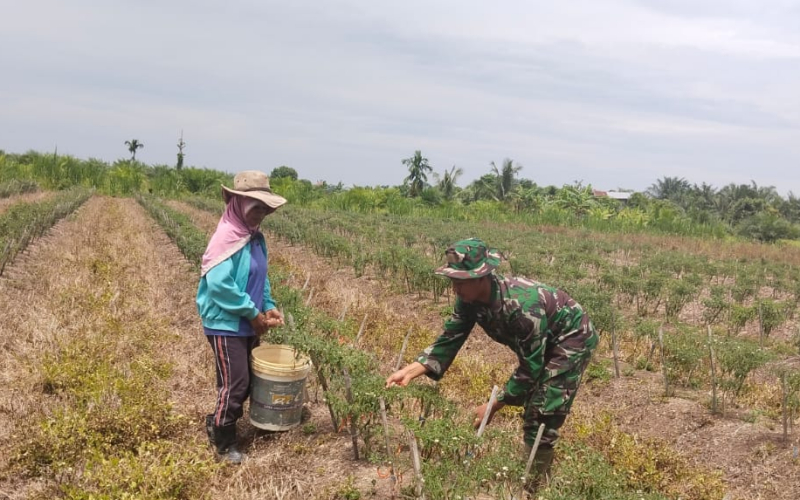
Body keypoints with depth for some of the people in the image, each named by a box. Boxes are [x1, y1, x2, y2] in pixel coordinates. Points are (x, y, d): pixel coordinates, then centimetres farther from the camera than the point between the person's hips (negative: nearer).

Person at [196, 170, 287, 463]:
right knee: (235, 384, -5)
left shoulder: (255, 238, 7)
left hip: (248, 325, 9)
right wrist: (253, 313, -19)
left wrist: (268, 307, 2)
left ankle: (216, 424, 33)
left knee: (247, 382, 14)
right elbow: (219, 284, -26)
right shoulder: (227, 238, -20)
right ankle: (224, 444, 11)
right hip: (226, 325, -9)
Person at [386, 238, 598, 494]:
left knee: (542, 415, -10)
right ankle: (533, 473, 35)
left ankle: (536, 484, 4)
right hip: (539, 344, 8)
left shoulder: (522, 306, -41)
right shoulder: (469, 299, -18)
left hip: (572, 337, -8)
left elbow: (530, 367, -32)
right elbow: (449, 339, -12)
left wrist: (494, 405, -27)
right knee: (530, 410, 17)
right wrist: (410, 371, -25)